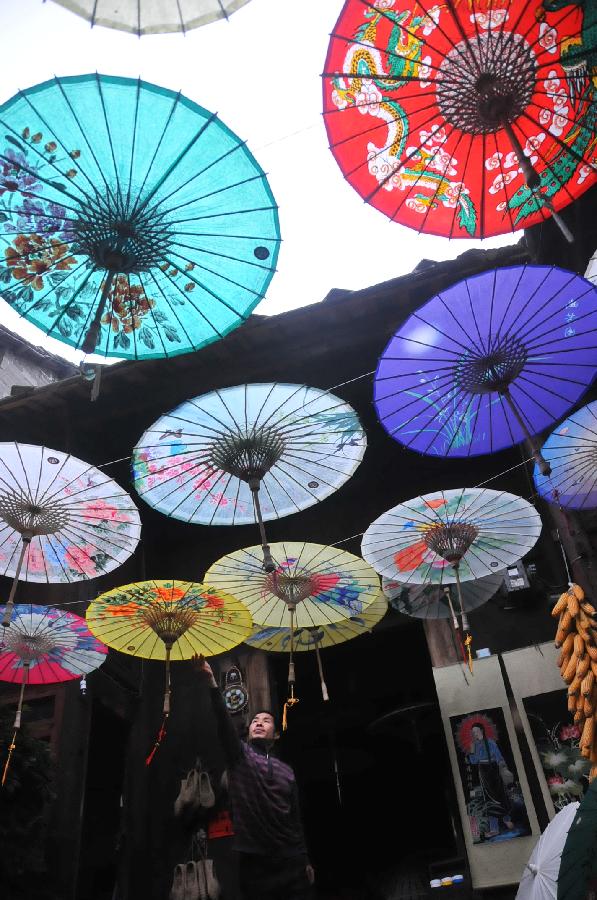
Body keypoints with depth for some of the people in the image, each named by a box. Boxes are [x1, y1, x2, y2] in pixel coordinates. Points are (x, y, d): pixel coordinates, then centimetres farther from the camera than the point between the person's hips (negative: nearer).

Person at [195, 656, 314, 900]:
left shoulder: (286, 771, 15)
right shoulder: (240, 755, 6)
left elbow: (295, 817, 16)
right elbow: (223, 720, -10)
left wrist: (305, 860, 9)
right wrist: (211, 682, -24)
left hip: (290, 861, 3)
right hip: (254, 860, -2)